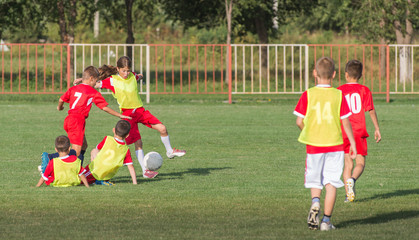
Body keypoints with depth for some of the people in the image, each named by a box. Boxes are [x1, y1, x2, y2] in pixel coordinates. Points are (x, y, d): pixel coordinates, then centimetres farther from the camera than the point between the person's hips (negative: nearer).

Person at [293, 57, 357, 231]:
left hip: (313, 144, 0)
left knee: (315, 181, 13)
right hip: (334, 144, 0)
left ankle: (315, 202, -18)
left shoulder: (307, 95, -5)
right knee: (331, 183, 5)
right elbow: (345, 121, -2)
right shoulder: (338, 95, -4)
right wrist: (352, 143, 7)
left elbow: (299, 121, -4)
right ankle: (326, 220, 1)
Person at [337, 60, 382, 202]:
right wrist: (377, 129, 4)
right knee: (360, 163, 3)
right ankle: (352, 179, -29)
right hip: (359, 132, -2)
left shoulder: (339, 91, 4)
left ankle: (348, 195, 1)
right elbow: (371, 110, -3)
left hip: (343, 132, 2)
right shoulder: (364, 90, 0)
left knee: (348, 164, 8)